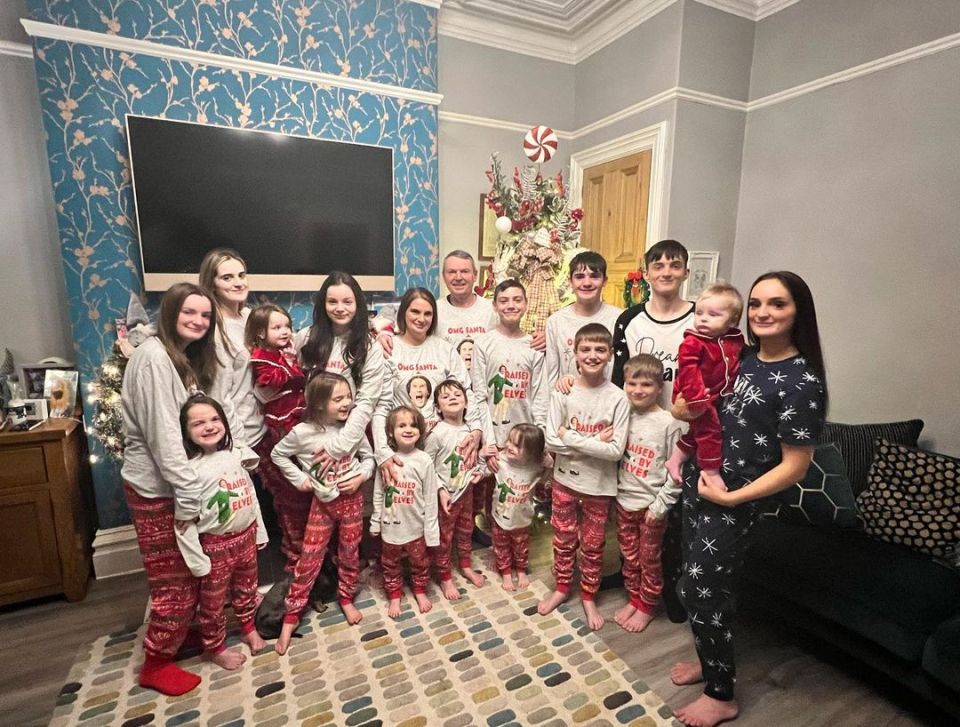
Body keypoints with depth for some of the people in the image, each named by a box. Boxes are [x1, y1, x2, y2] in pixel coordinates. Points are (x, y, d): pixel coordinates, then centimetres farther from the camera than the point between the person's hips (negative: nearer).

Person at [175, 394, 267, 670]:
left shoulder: (235, 455, -3)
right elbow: (183, 522, -19)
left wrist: (259, 531, 11)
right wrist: (197, 560, -16)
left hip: (245, 536, 5)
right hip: (215, 544, -5)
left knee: (246, 587, 24)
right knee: (213, 600, 15)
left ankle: (248, 628, 48)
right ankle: (215, 647, 38)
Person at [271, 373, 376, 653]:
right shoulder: (303, 432, -15)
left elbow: (369, 457, 3)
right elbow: (278, 454, 2)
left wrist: (361, 476, -14)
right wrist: (299, 480, -5)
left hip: (352, 499, 2)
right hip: (323, 503, -1)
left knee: (349, 554, 15)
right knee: (309, 559, 5)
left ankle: (346, 599, 38)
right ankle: (291, 616, 22)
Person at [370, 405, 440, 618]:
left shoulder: (424, 461, -16)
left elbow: (430, 498, -11)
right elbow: (378, 493, 0)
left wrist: (430, 528, -8)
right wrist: (375, 521, 4)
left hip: (416, 526, -1)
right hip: (391, 525, 1)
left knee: (420, 562, 19)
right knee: (390, 564, 19)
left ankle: (420, 591, 45)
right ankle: (394, 596, 43)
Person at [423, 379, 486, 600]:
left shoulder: (470, 430, -4)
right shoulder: (437, 433, -22)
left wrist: (479, 470, -4)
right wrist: (441, 490, -20)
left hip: (466, 490, 6)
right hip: (446, 495, -6)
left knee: (465, 530, 24)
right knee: (443, 538, 10)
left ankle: (466, 566, 46)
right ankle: (445, 578, 30)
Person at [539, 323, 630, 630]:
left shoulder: (618, 398, -13)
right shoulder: (563, 392, -11)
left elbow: (616, 450, -17)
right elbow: (552, 441, -13)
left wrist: (571, 438, -20)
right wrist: (594, 442, -19)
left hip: (599, 485, -1)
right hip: (565, 480, 1)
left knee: (592, 545, 17)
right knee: (563, 539, 18)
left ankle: (588, 597, 39)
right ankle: (561, 588, 42)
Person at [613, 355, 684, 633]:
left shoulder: (668, 423, -15)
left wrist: (661, 504, -14)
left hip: (651, 505, -4)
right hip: (624, 500, 4)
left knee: (649, 560, 14)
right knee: (629, 556, 19)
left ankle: (647, 607, 34)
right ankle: (634, 598, 39)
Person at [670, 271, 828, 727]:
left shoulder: (801, 381, -18)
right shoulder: (742, 357, 4)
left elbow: (794, 466, -17)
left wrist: (731, 498, -18)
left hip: (730, 502, -7)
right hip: (696, 483, 7)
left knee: (700, 591, 5)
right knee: (701, 584, 20)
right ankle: (710, 660, 43)